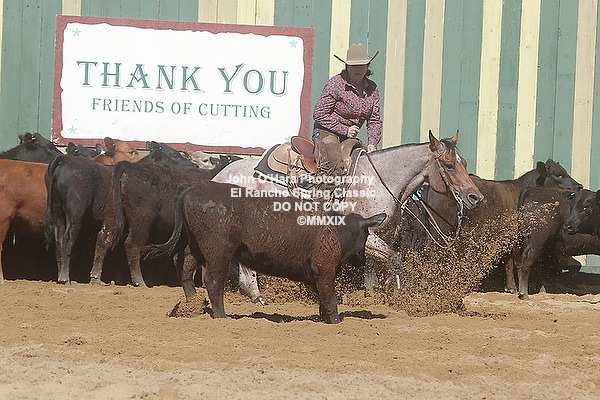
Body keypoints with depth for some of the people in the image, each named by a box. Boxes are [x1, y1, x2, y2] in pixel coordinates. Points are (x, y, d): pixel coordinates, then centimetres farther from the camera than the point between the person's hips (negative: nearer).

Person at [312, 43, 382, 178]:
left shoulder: (372, 88, 7)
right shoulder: (335, 84, -12)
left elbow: (374, 120, 12)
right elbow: (319, 115, -12)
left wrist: (372, 143, -6)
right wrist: (344, 130, -15)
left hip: (349, 139, 7)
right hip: (326, 133, -7)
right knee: (337, 169, -31)